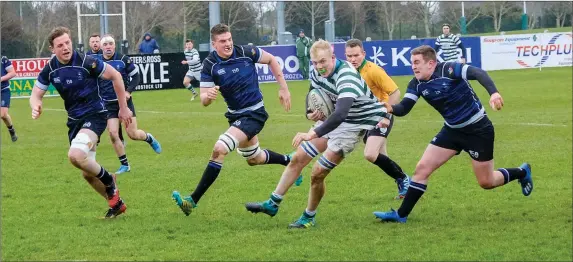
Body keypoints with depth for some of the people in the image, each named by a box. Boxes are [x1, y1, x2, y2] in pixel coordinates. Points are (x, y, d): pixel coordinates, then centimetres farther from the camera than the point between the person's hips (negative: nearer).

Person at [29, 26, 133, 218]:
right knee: (88, 173, 9)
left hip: (94, 115, -6)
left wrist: (123, 108, -2)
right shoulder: (50, 69, -4)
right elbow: (36, 94, 4)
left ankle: (109, 180, -4)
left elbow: (115, 76, -6)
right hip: (74, 120, 6)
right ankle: (116, 203, 30)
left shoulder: (86, 62, -17)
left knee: (75, 155, -30)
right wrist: (35, 106, -22)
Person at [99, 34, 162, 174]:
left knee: (132, 134, -5)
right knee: (113, 134, -11)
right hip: (109, 105, 2)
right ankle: (124, 165, 3)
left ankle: (150, 138, 30)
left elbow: (136, 76, 0)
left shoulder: (123, 60, -7)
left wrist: (128, 91, -14)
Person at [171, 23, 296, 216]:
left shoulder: (246, 52, -16)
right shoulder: (210, 65, -12)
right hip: (235, 114, 5)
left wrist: (283, 88, 0)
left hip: (253, 113, -5)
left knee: (219, 150, -21)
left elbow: (271, 60, 2)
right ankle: (289, 161, 54)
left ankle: (193, 200, -17)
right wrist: (208, 96, -38)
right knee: (254, 159, 24)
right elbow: (204, 100, -14)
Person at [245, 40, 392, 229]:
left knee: (317, 174, -10)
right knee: (297, 159, 8)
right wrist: (312, 112, -11)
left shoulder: (347, 77, -34)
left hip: (351, 126, -8)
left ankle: (309, 217, 12)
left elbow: (340, 114, -46)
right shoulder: (317, 72, -8)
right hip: (331, 119, 8)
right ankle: (272, 204, 22)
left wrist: (312, 135, -50)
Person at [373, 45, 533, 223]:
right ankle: (401, 215, 4)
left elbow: (479, 73, -35)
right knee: (422, 168, -4)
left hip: (478, 130, -6)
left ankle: (522, 172, 32)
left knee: (486, 183, 4)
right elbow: (404, 108, -12)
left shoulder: (448, 70, -24)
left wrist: (493, 93, -51)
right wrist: (391, 109, -35)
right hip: (452, 130, 6)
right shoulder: (417, 84, -5)